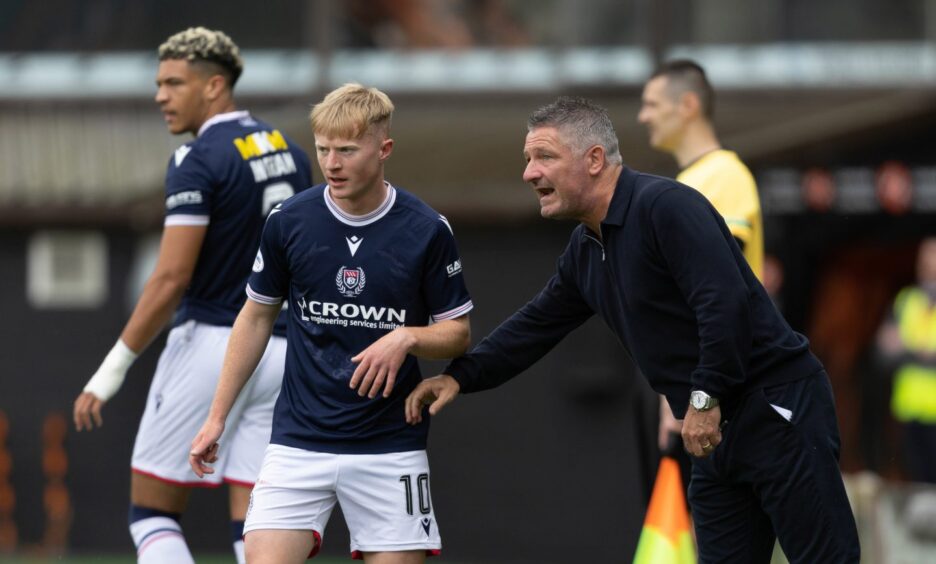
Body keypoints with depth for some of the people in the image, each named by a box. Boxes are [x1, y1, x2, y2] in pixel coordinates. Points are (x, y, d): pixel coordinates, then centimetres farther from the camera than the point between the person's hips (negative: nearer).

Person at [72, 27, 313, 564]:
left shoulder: (199, 161, -11)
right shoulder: (291, 153, 12)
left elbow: (171, 279, -17)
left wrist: (112, 370, -14)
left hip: (210, 339, -7)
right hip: (281, 352, 7)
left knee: (151, 512, 4)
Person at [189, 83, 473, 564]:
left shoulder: (427, 231, -5)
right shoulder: (288, 222, -1)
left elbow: (458, 334, 4)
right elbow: (256, 317, 12)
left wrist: (406, 338, -18)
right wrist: (217, 416, 10)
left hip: (390, 446, -1)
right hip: (299, 442, 1)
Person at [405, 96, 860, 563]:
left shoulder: (665, 206, -17)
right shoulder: (585, 250, 13)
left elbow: (726, 301, -26)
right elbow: (536, 326, 23)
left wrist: (706, 397, -23)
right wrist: (460, 376, 15)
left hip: (776, 404, -10)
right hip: (716, 426, 10)